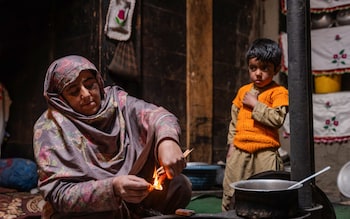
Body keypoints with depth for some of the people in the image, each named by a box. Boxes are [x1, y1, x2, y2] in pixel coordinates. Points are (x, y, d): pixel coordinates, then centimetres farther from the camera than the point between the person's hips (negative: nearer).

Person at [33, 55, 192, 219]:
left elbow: (153, 114, -20)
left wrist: (167, 140, -44)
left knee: (179, 185, -17)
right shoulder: (49, 127, -13)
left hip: (131, 198, 2)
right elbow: (58, 194, -20)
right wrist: (112, 187, -36)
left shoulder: (115, 101, -3)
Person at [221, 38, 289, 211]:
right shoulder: (243, 91, 13)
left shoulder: (278, 92, -4)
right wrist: (232, 143, 10)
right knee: (230, 195, 11)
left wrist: (255, 104, -12)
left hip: (265, 153, -5)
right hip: (239, 152, 5)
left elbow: (277, 119, -17)